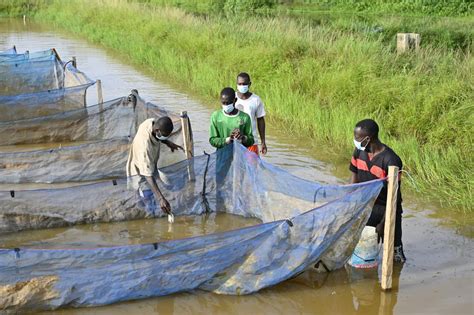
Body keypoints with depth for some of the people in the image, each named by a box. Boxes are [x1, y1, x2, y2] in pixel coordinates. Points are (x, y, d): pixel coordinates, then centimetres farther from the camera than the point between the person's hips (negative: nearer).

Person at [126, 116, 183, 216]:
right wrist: (161, 198, -49)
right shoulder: (145, 145, -42)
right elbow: (148, 175, -43)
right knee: (152, 209, -9)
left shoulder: (153, 122, -19)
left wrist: (168, 142, -4)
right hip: (140, 173, -8)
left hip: (150, 166, 8)